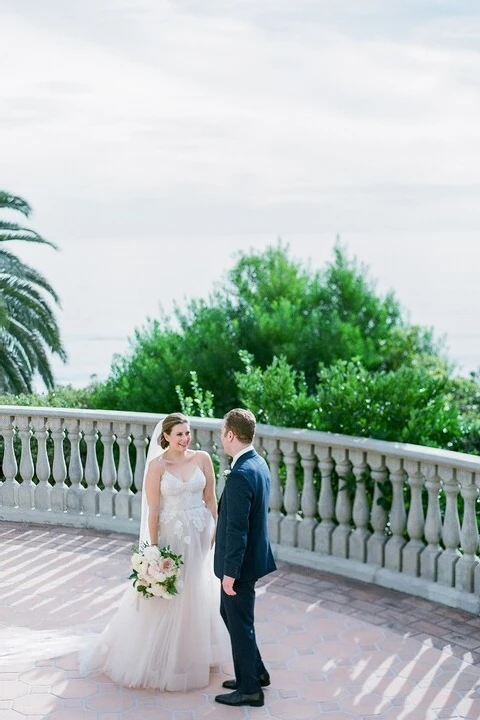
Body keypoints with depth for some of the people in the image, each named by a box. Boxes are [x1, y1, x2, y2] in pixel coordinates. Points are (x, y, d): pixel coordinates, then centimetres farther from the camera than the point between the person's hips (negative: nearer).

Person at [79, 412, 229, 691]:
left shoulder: (202, 459, -2)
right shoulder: (157, 466, -11)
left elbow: (210, 498, 4)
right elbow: (153, 510, -10)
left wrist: (216, 529, -1)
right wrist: (154, 548, -10)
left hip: (200, 535, 4)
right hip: (170, 535, -3)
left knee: (198, 594, 16)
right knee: (166, 598, 5)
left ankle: (194, 652, 34)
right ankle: (162, 656, 22)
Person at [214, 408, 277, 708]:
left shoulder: (240, 475, -27)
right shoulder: (259, 463, 4)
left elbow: (237, 529, -26)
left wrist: (230, 572, -20)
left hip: (241, 562, -10)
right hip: (252, 555, 10)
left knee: (240, 624, 6)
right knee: (229, 613, 23)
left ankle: (249, 689, 20)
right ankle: (256, 672, 35)